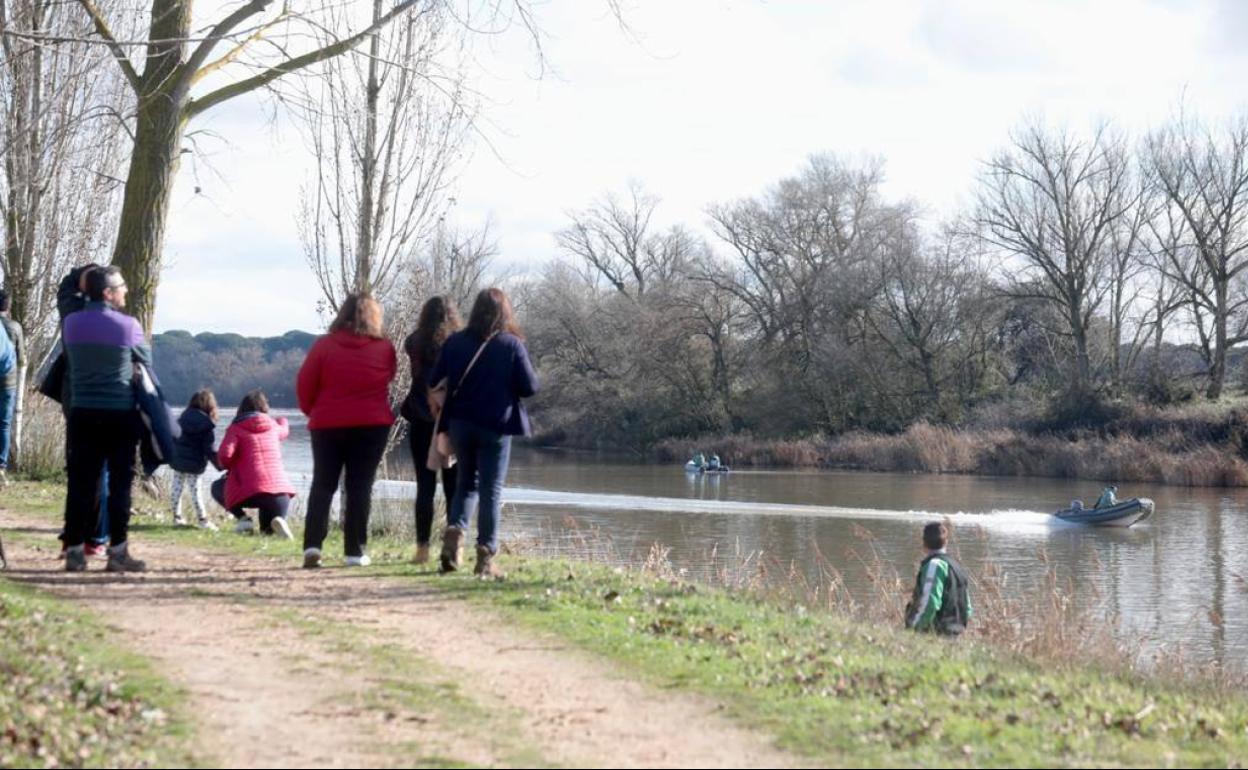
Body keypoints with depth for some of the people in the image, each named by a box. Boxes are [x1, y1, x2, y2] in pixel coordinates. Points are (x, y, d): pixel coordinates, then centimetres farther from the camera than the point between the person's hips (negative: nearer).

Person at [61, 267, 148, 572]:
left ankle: (74, 551, 5)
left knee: (81, 483, 5)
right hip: (120, 415, -3)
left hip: (82, 413, 3)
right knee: (120, 483, 2)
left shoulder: (71, 323, 1)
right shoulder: (128, 325, -8)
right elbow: (145, 359, 7)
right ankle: (118, 552, 2)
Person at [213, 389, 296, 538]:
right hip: (280, 491, 3)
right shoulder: (273, 426, 16)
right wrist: (283, 421, 66)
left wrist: (230, 467, 13)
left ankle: (242, 517, 4)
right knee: (268, 530, 27)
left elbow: (224, 455, -10)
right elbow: (284, 431, 41)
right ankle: (277, 521, -10)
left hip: (250, 493, -3)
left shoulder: (236, 429, 4)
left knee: (218, 488, 26)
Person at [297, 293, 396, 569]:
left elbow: (304, 385, -2)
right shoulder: (384, 348, 0)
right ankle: (355, 551, 1)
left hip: (327, 424, 0)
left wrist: (312, 411, 13)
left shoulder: (324, 345, -3)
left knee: (322, 485, 7)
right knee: (360, 488, 5)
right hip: (372, 425, 0)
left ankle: (312, 545, -7)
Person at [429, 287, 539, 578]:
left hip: (460, 423, 3)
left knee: (466, 482, 20)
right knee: (491, 490, 3)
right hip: (496, 426, -3)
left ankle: (454, 531, -3)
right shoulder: (512, 344, -8)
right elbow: (530, 387, -7)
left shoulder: (455, 342, 1)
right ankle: (485, 557, 3)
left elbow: (435, 381, 3)